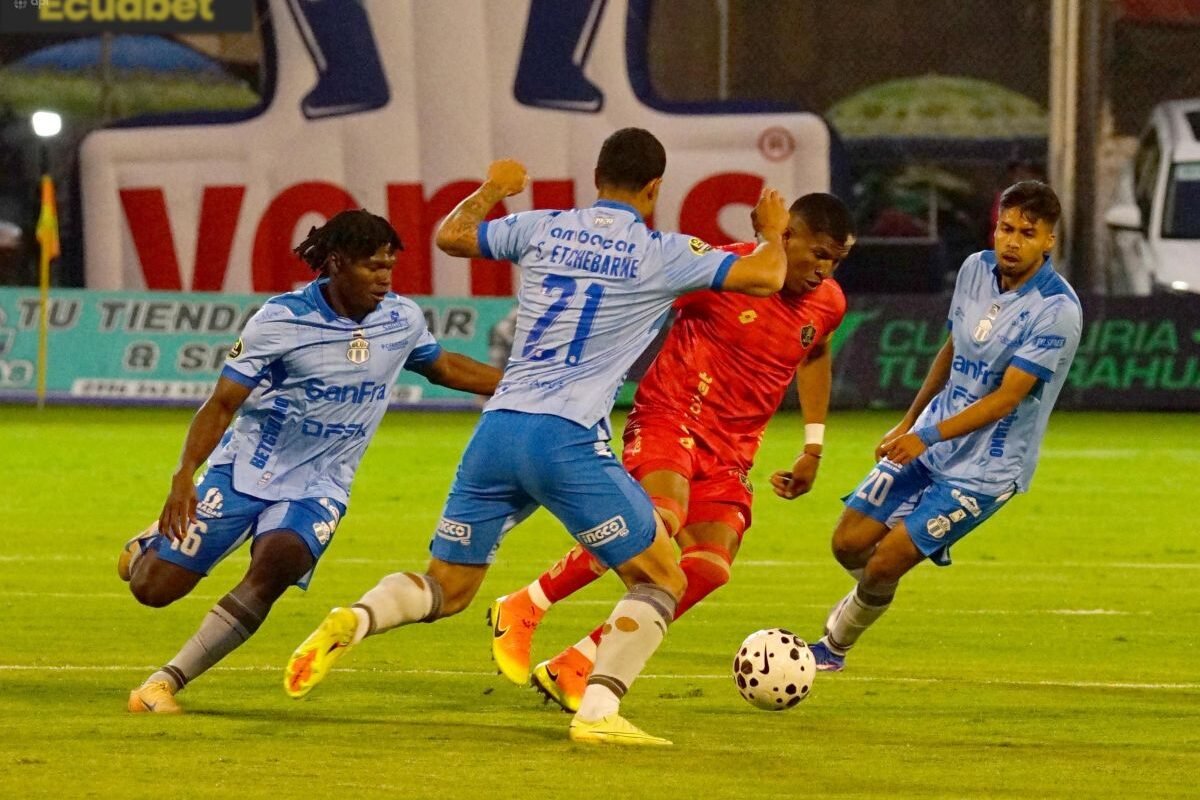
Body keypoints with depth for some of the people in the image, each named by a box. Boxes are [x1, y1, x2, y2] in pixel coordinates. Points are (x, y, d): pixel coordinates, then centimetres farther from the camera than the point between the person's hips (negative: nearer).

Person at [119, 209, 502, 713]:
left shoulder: (402, 320, -1)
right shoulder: (283, 319, -15)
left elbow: (444, 368, 20)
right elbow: (223, 403, -13)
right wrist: (183, 478, -24)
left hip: (317, 487, 2)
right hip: (245, 469, -2)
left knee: (273, 568, -28)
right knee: (153, 588, -4)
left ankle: (167, 682, -21)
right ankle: (155, 543, 35)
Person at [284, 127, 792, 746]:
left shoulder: (542, 229, 13)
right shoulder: (660, 254, 1)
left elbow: (449, 235, 27)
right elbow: (765, 277, 0)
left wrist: (492, 189, 45)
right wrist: (773, 231, 21)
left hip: (496, 430, 5)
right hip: (568, 439, -5)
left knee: (446, 588, 17)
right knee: (662, 580, 7)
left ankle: (351, 622, -13)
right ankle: (598, 712, -11)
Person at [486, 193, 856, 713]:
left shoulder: (827, 304, 6)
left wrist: (813, 447, 25)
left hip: (730, 451, 7)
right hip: (670, 418, -7)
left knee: (709, 568, -14)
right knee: (659, 523, -34)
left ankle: (573, 668, -6)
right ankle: (523, 610, -16)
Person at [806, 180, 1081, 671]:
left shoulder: (1056, 310, -21)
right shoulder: (976, 270, 1)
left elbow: (1006, 398, -24)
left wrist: (930, 436, -32)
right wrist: (907, 423, 22)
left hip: (985, 470, -6)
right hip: (925, 442, 6)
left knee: (884, 564, -9)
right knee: (849, 542, 2)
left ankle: (835, 647, 17)